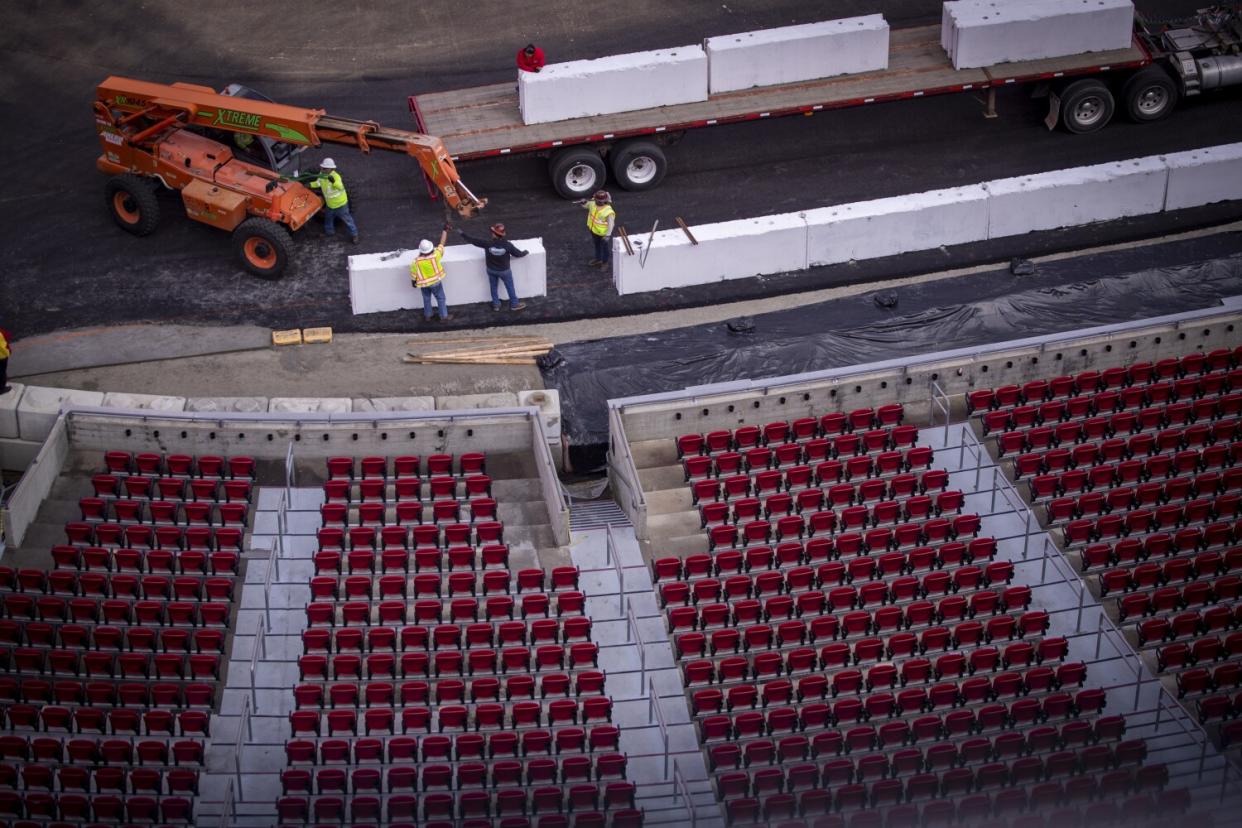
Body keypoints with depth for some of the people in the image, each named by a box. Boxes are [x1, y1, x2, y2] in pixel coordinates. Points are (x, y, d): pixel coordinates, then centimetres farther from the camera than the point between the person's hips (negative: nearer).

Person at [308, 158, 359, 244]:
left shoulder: (336, 176, -34)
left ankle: (354, 234, 25)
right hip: (329, 203, 8)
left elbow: (340, 187, -54)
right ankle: (329, 231, 53)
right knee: (328, 218, 28)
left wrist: (333, 181, -73)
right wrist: (310, 185, -7)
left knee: (347, 219, 7)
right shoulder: (322, 174, -11)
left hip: (340, 203, -7)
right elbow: (318, 183, 10)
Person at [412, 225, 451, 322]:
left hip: (423, 284, 2)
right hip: (436, 282, -2)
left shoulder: (416, 261, -25)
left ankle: (427, 316, 35)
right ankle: (444, 316, 26)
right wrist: (445, 230, -8)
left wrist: (414, 282, 9)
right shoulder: (435, 255, -29)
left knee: (426, 299, 22)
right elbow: (442, 243, -19)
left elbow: (413, 274, -12)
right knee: (441, 298, 16)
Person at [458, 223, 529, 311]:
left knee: (494, 287, 23)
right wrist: (525, 252, 10)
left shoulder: (488, 243, -27)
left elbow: (473, 240, -18)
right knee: (510, 287, 18)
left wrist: (462, 233, -6)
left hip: (491, 270, 1)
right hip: (504, 270, -1)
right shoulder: (507, 245, -27)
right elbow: (518, 254, -13)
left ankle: (496, 304, 36)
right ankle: (514, 304, 32)